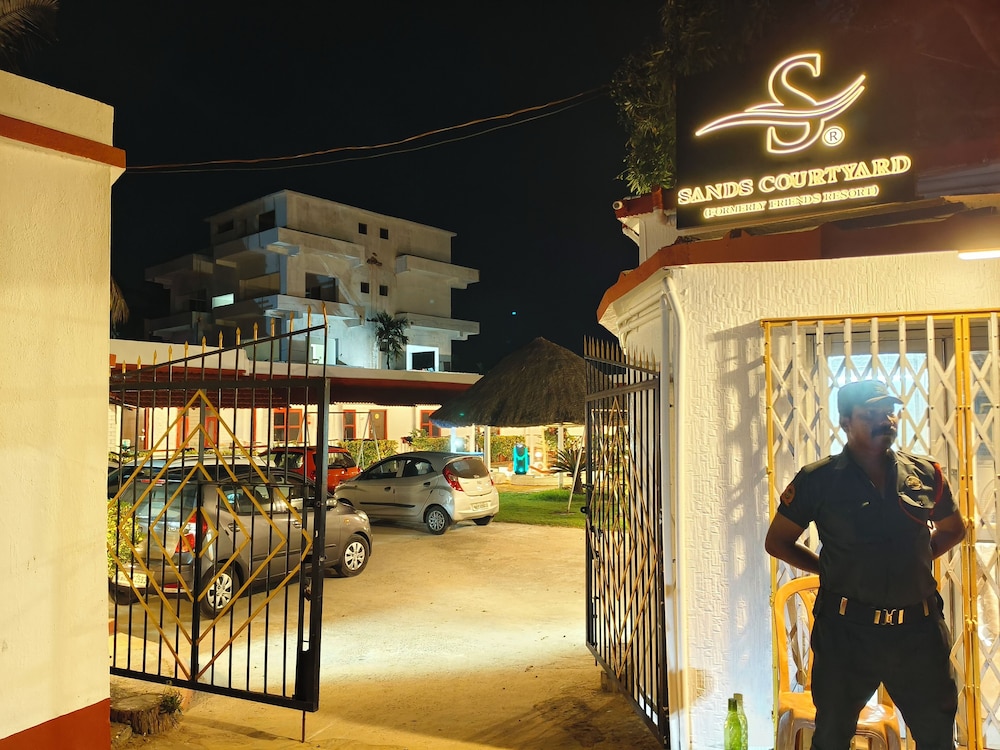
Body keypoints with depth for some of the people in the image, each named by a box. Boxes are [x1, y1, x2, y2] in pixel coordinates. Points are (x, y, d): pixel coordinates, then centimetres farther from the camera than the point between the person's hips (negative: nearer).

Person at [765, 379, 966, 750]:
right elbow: (777, 542, 1)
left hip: (920, 631, 3)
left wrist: (916, 558, 5)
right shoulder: (818, 480, -8)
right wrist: (831, 569, -3)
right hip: (847, 632, -2)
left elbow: (953, 529, 19)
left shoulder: (925, 473, 2)